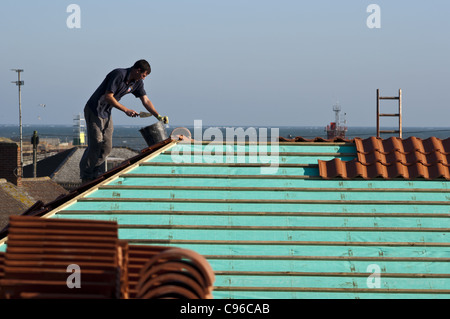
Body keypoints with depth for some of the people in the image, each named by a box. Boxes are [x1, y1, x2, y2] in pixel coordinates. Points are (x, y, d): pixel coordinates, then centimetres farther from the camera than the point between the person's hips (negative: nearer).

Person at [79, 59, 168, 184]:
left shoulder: (137, 82, 4)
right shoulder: (119, 75, -23)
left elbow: (146, 101, 9)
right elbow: (108, 97, -25)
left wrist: (158, 116, -1)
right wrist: (126, 110, -24)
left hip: (106, 113, 9)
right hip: (94, 111, -9)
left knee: (107, 147, 4)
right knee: (95, 144, -10)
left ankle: (95, 174, 12)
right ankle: (86, 177, -1)